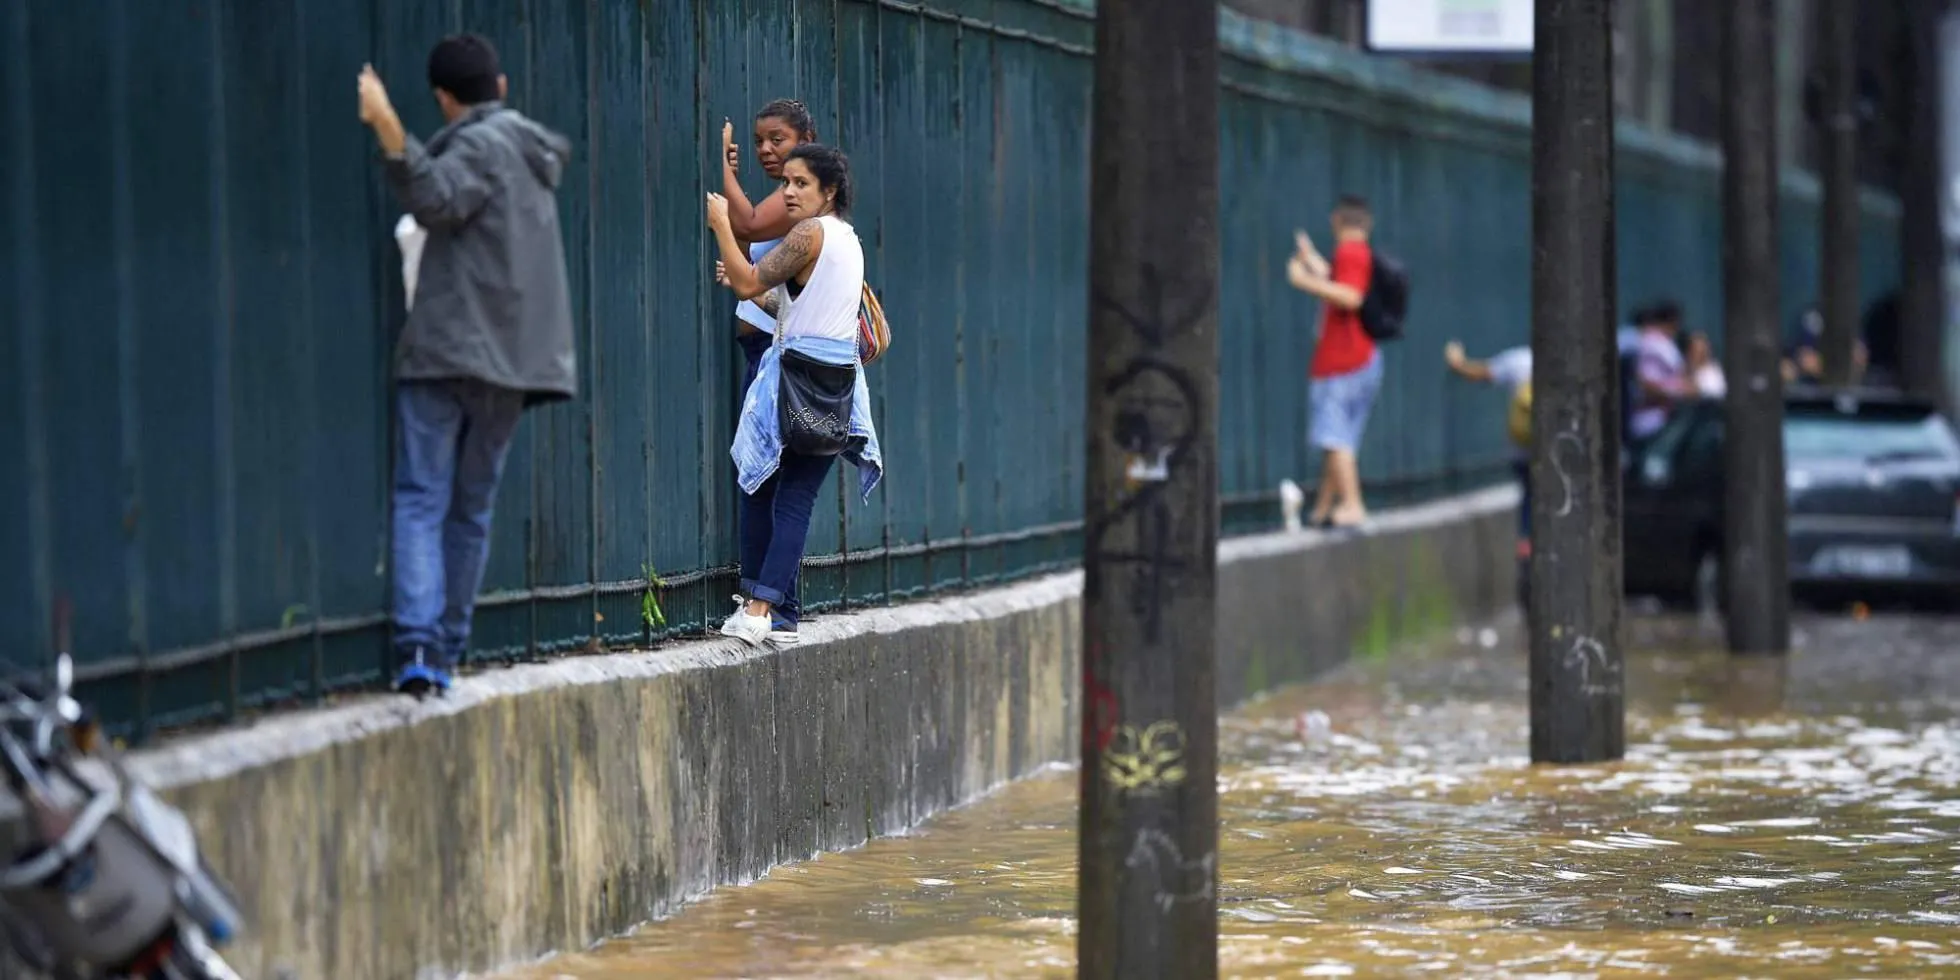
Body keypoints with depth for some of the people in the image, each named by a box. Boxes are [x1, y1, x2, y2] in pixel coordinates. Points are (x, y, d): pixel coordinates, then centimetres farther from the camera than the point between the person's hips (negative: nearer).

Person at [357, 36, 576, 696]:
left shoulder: (480, 145, -6)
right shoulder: (531, 152, 19)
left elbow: (437, 201, -25)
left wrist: (390, 132, -36)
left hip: (445, 350, -7)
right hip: (510, 361, 7)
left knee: (421, 500, -9)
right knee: (472, 510, 11)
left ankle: (419, 644, -23)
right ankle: (447, 653, 10)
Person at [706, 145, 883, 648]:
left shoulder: (810, 233, -10)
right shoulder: (848, 238, 16)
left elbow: (749, 283, -14)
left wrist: (720, 224, -7)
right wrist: (745, 285, 16)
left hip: (797, 377, -7)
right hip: (839, 380, 7)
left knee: (758, 486, 3)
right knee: (797, 498, 4)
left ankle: (756, 606, 0)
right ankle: (780, 615, -3)